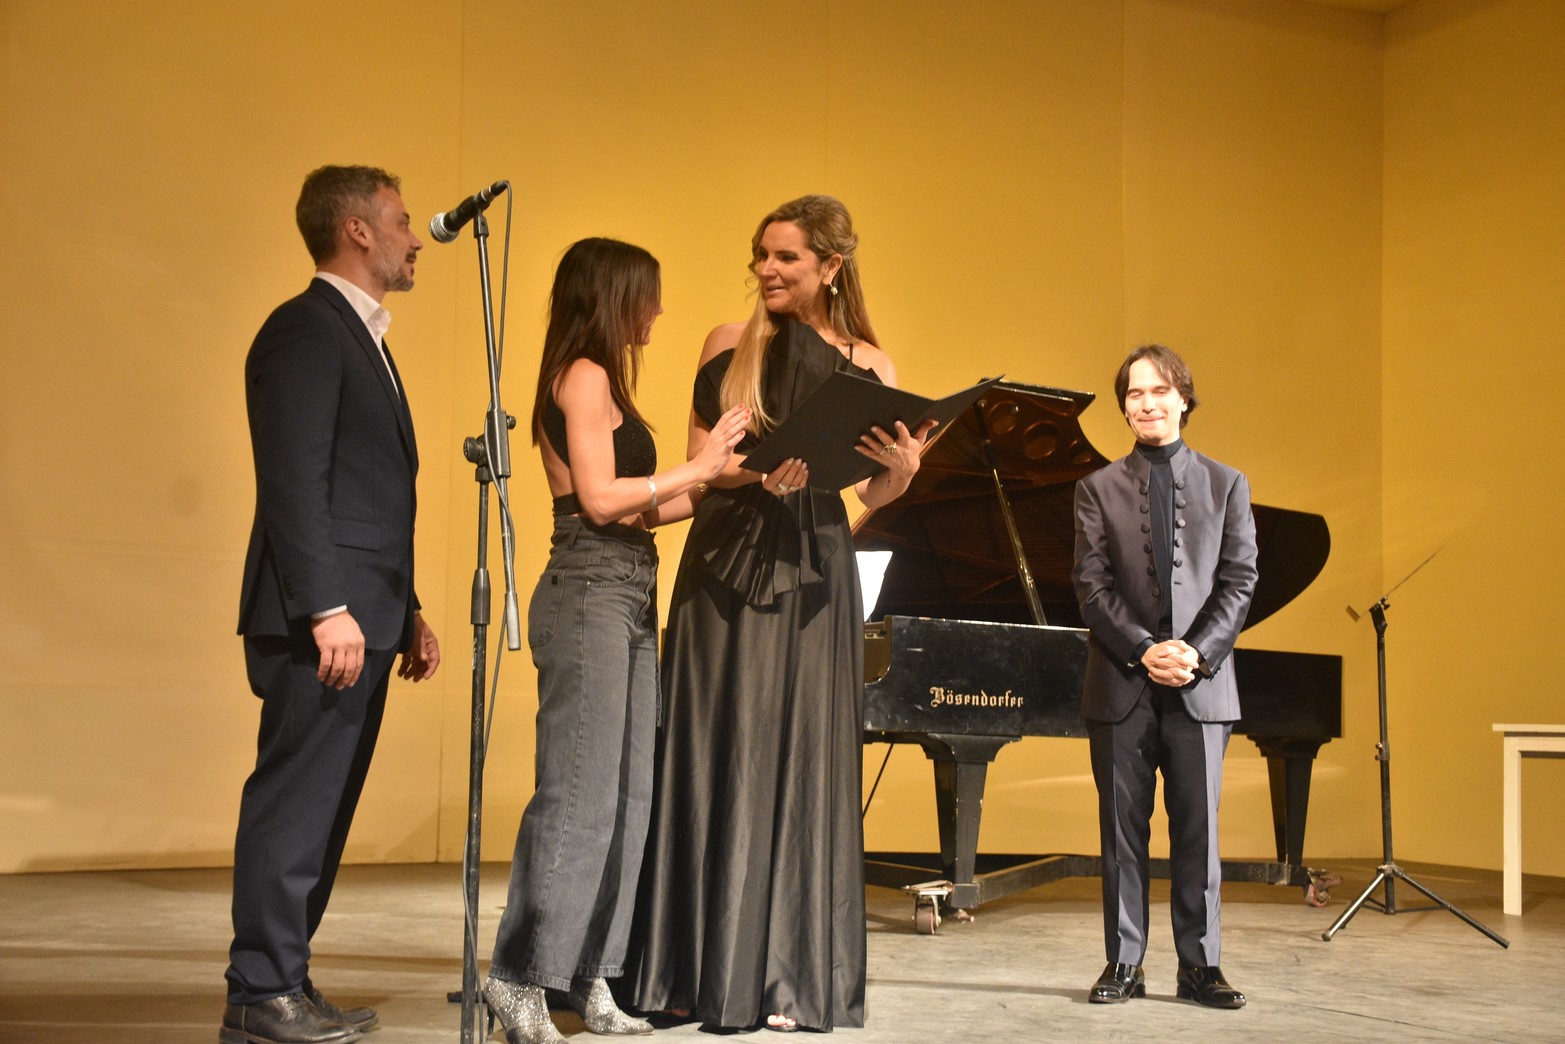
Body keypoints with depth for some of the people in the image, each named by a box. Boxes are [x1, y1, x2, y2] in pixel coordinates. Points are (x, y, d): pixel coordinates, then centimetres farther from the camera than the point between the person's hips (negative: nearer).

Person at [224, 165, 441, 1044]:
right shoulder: (305, 329, -8)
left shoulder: (361, 336, 22)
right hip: (322, 620, -10)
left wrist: (406, 611, 20)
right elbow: (294, 483, -17)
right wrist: (326, 609, -23)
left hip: (363, 618, 10)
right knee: (295, 802, -5)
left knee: (323, 806, 11)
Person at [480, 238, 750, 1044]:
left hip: (624, 601, 9)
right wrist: (694, 469, -9)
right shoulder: (585, 376, -7)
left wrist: (711, 487, 20)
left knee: (625, 795, 7)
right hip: (589, 598, -9)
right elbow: (600, 499, -16)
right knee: (578, 794, -9)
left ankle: (589, 976, 11)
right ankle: (521, 974, -3)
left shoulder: (597, 379, 20)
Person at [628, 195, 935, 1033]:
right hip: (725, 563, 0)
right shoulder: (729, 346, 6)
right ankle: (701, 967, 12)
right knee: (718, 759, 1)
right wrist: (757, 471, -20)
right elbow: (697, 462, 0)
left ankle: (790, 979, 9)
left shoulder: (868, 364, 6)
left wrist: (903, 465, -15)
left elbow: (874, 493, 7)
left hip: (813, 570, 0)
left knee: (802, 762, 1)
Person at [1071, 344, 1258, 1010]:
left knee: (1198, 827, 2)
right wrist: (1144, 650, -13)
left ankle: (1199, 966, 10)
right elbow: (1092, 585, -1)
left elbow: (1239, 581, 3)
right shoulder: (1098, 488, 8)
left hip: (1201, 684, 0)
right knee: (1122, 828, 4)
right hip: (1121, 685, 0)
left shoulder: (1226, 485, 10)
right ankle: (1123, 964, 12)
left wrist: (1197, 652, -11)